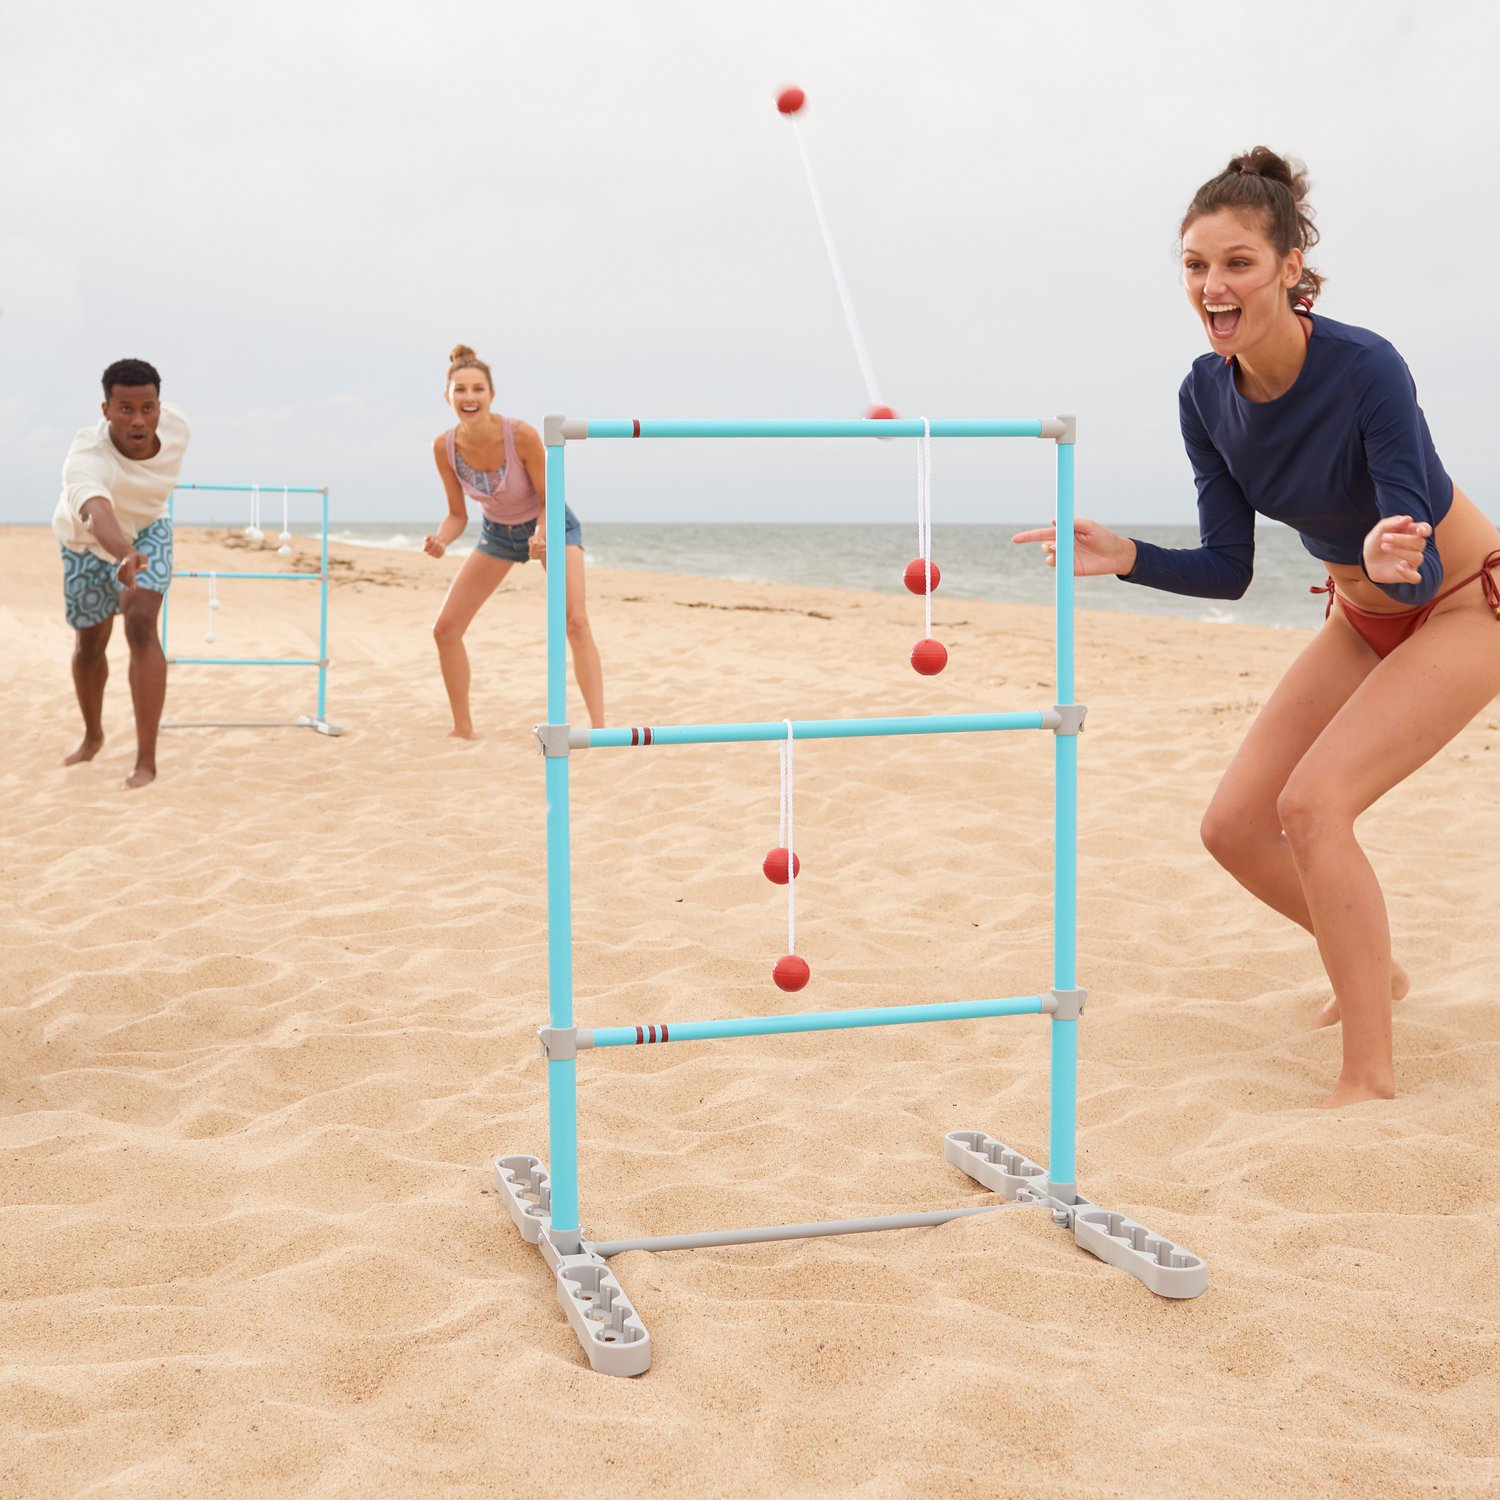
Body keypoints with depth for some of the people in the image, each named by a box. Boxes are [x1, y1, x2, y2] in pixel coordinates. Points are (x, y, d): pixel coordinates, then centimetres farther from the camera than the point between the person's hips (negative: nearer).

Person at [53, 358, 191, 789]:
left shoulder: (176, 424, -28)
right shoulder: (85, 458, -43)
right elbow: (98, 515, -64)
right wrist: (125, 554, -85)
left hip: (147, 532, 1)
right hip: (88, 543, -1)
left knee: (141, 623, -22)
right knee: (89, 643, 14)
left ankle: (146, 760, -21)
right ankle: (92, 734, 45)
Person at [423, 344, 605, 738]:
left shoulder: (521, 435, -32)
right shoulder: (444, 447, -21)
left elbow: (548, 500, -19)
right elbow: (457, 514, -9)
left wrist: (541, 535, -39)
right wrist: (440, 540, -31)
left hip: (551, 525, -4)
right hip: (498, 531, 4)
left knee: (575, 620, -23)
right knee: (445, 629, -2)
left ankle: (598, 727, -22)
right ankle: (462, 729, 14)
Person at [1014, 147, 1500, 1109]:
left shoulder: (1366, 369, -31)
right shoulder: (1207, 396, -12)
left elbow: (1422, 573, -32)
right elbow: (1228, 569, -6)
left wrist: (1394, 558, -54)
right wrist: (1126, 557, -22)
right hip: (1361, 618, 7)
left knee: (1315, 803, -25)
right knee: (1236, 826, 1)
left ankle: (1372, 1081, -14)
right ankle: (1374, 972, 29)